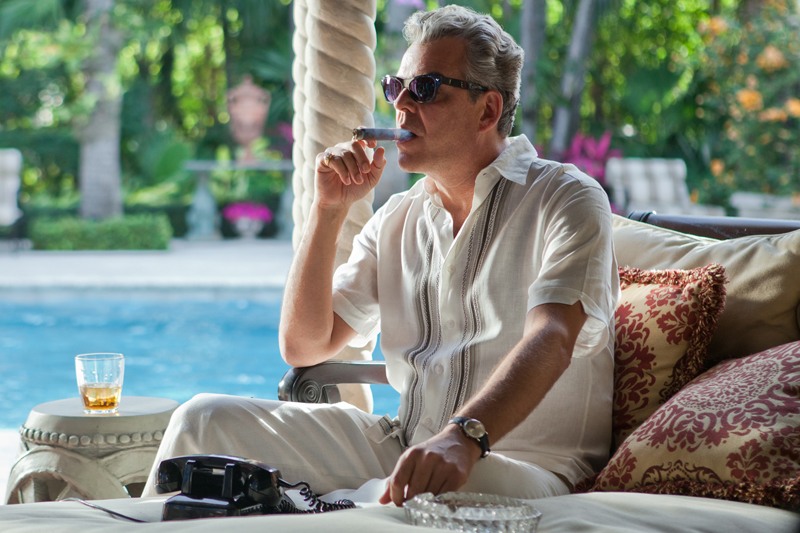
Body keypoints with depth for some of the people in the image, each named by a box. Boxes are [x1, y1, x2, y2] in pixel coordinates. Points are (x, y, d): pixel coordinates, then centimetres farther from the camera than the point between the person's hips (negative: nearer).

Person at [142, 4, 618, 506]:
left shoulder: (567, 198, -5)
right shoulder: (397, 220, 15)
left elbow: (550, 340, -23)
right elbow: (304, 345, 11)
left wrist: (463, 437, -42)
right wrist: (330, 208, 2)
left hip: (524, 462, -6)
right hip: (404, 446, 6)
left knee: (390, 500, -39)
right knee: (207, 419, -7)